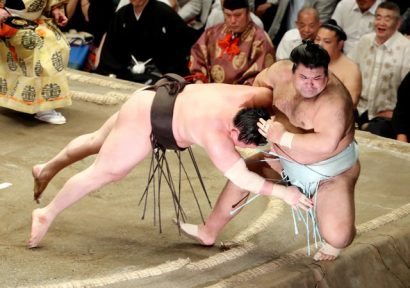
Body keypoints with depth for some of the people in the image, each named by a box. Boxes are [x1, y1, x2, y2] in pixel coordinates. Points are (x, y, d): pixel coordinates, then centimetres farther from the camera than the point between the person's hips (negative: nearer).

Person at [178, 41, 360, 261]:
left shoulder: (333, 100, -32)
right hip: (289, 159, 7)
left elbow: (326, 144, -44)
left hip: (332, 172, -7)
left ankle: (344, 229, 15)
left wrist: (283, 137, -40)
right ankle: (208, 233, 27)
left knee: (336, 238, -23)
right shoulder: (283, 71, -12)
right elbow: (261, 81, 11)